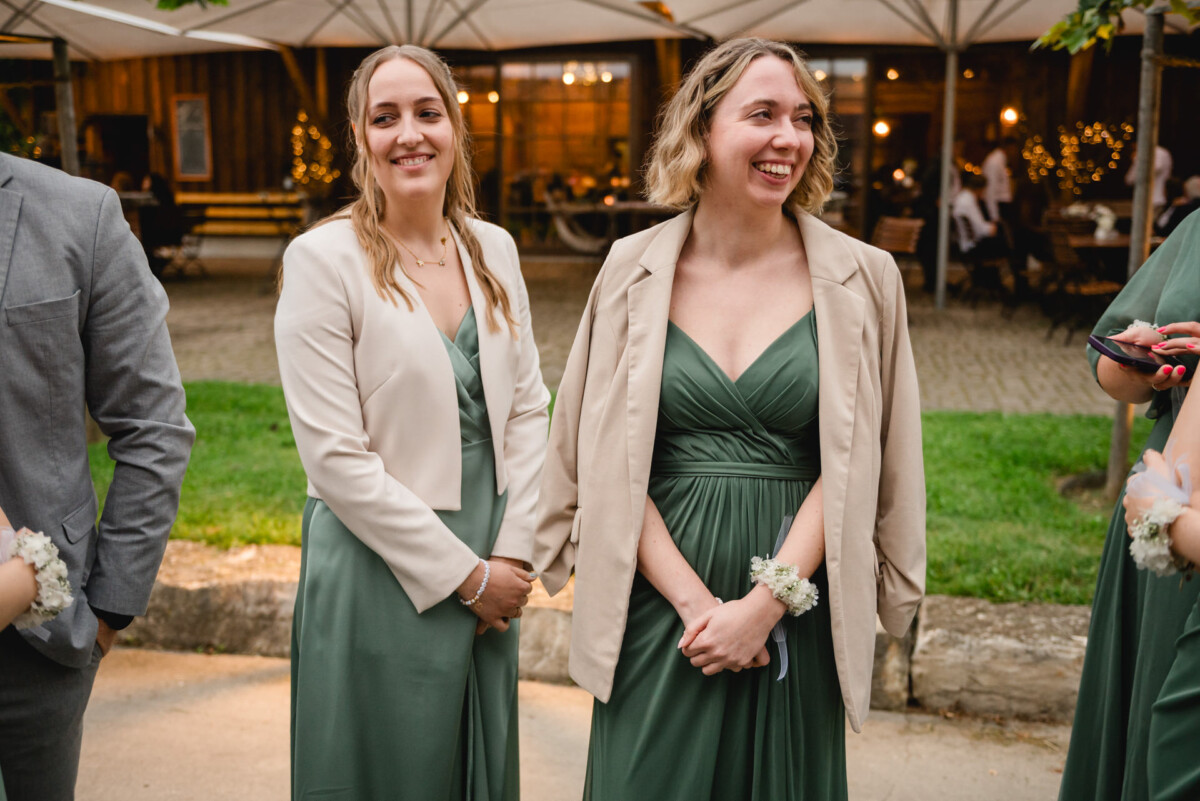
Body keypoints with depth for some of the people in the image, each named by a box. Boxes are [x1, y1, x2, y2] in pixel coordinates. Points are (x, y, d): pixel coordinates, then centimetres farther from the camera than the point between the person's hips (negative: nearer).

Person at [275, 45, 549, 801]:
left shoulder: (493, 249, 5)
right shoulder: (323, 258, -12)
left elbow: (528, 408, 7)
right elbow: (336, 455, -16)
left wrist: (511, 555, -3)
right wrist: (465, 574, -12)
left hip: (489, 570, 5)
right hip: (383, 572, -5)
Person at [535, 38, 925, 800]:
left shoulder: (861, 279, -2)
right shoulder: (636, 270, -1)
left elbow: (851, 465, -4)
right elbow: (610, 463, -2)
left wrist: (767, 602, -12)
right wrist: (694, 599, -10)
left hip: (795, 611, 0)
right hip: (659, 598, 0)